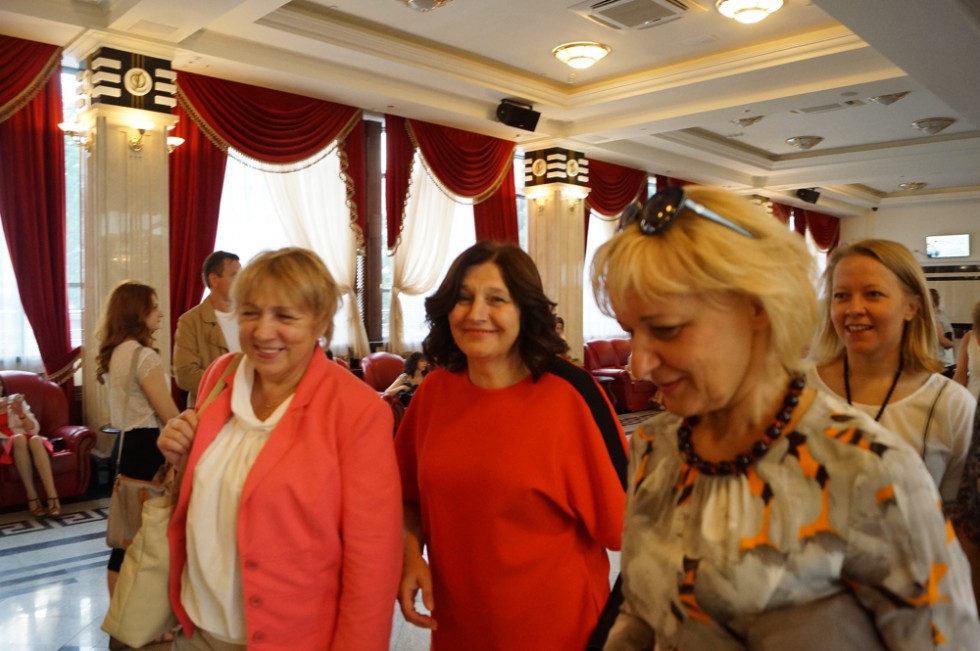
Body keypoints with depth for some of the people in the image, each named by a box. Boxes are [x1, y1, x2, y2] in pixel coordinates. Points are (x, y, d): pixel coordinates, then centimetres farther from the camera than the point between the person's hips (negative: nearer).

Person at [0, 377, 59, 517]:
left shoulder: (15, 400, 15)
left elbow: (35, 429, 7)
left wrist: (21, 413, -10)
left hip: (25, 442, 1)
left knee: (35, 439, -34)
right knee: (19, 438, -35)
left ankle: (53, 497, -43)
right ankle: (32, 497, -36)